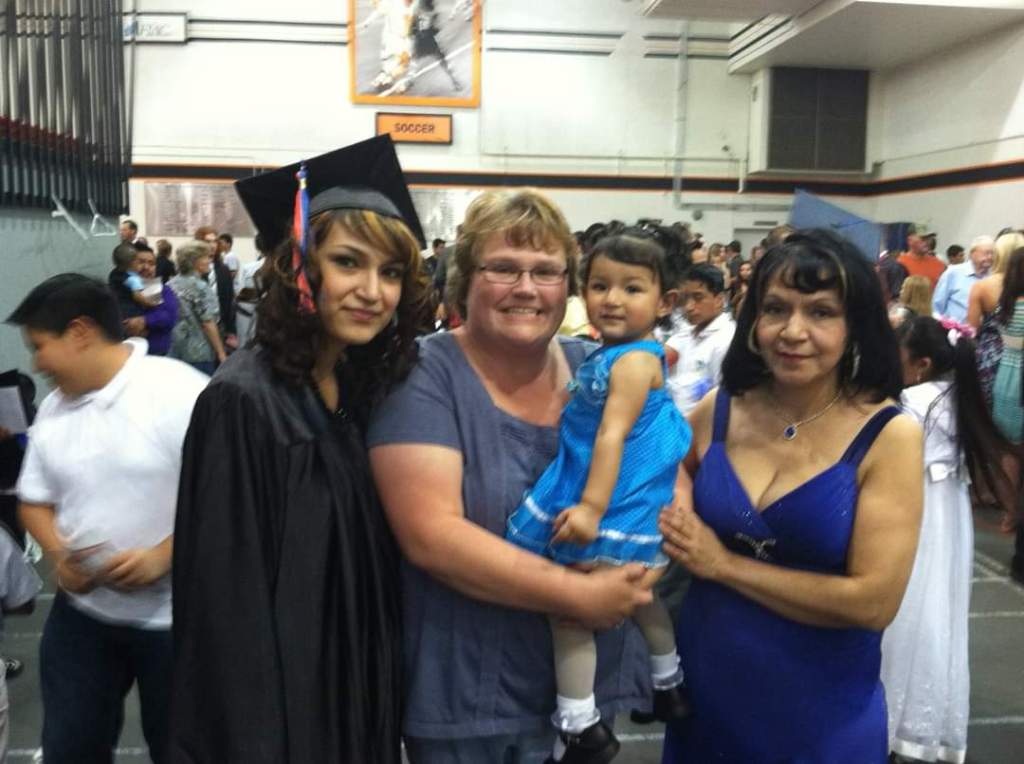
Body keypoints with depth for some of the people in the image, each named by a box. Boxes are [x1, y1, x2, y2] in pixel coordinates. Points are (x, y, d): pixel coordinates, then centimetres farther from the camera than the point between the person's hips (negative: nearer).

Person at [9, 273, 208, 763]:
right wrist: (59, 556, -7)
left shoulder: (179, 391, -16)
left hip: (175, 615, -5)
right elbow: (34, 502, 13)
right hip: (81, 613, 6)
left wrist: (162, 557, -26)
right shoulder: (53, 409, 6)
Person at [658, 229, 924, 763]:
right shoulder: (718, 409, -5)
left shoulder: (888, 435, -14)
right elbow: (666, 507, 11)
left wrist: (724, 564, -17)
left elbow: (874, 602, -19)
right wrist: (667, 530, -11)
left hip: (822, 715, -2)